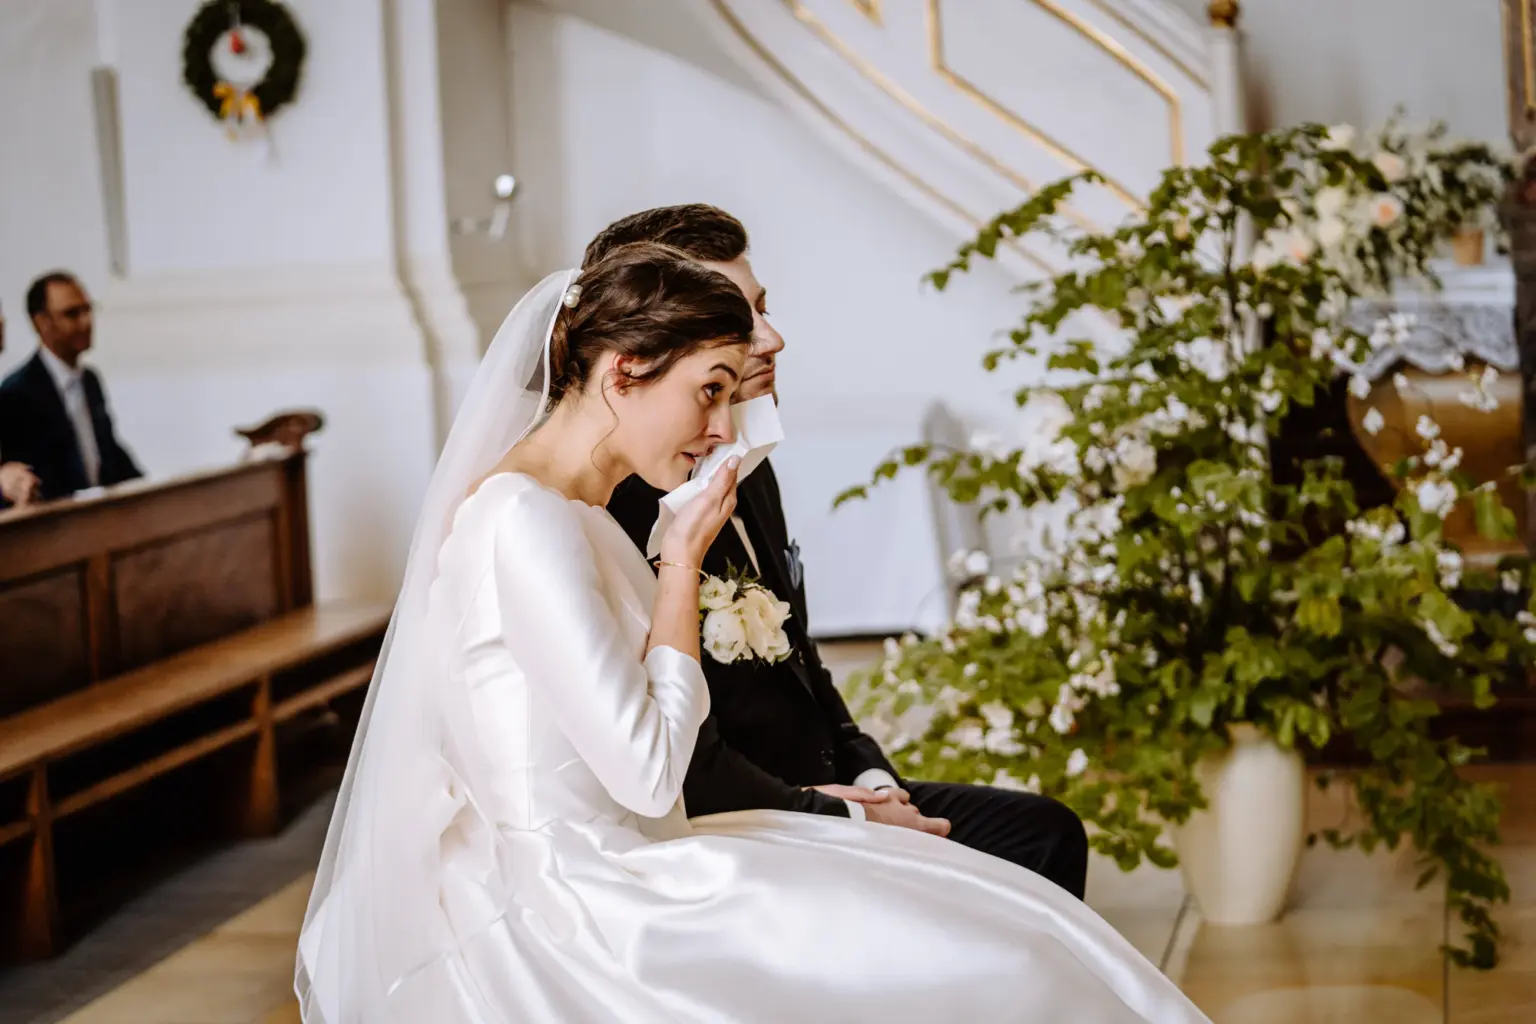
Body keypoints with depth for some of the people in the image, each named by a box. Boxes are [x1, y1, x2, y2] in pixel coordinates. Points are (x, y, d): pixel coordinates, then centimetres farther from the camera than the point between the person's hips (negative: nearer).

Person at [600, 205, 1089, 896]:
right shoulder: (626, 510, -22)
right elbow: (687, 767, -23)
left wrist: (873, 783, 3)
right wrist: (853, 823, -14)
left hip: (823, 796, 10)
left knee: (1043, 833, 6)